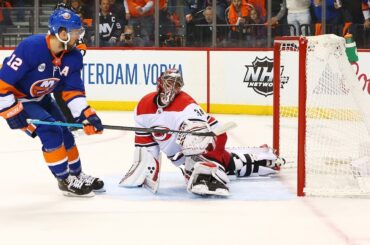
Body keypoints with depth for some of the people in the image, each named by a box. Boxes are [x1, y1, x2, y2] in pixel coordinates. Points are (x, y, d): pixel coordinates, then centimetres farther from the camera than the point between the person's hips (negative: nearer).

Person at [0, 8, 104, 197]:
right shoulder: (30, 47, -34)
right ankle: (65, 180, -7)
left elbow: (73, 90, -4)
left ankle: (77, 175, 27)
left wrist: (86, 115, -18)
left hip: (41, 98, 8)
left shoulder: (73, 57, -11)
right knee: (49, 130, -20)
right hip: (16, 99, -8)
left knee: (64, 132, 7)